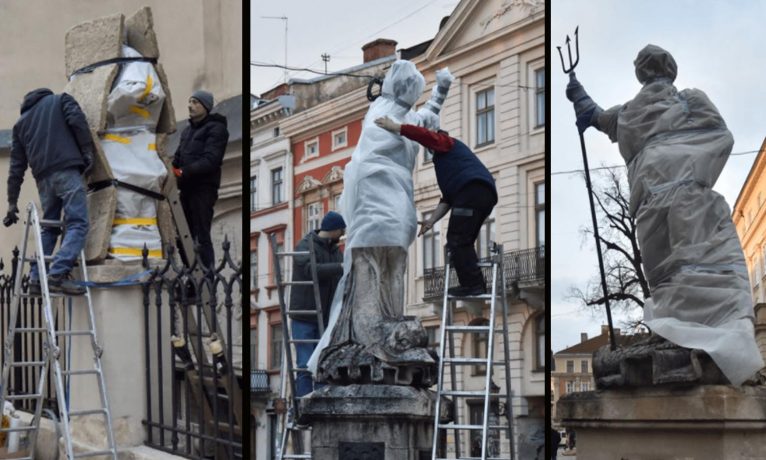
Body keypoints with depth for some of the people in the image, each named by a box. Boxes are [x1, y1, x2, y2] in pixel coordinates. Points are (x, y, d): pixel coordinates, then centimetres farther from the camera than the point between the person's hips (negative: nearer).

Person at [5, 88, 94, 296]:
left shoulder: (21, 122, 26)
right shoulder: (61, 100, 18)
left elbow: (16, 166, 20)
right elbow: (77, 120, -5)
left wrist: (12, 202, 20)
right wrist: (87, 151, 0)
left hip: (43, 177, 5)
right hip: (66, 170, -5)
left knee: (49, 228, 16)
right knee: (77, 224, -10)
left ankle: (36, 279, 8)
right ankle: (58, 274, -27)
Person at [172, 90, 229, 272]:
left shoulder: (215, 129, -7)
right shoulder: (188, 130, 21)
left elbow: (210, 160, -18)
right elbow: (179, 156, 19)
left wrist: (184, 172, -26)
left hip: (204, 188, -8)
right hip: (187, 187, 8)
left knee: (202, 235, -11)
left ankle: (208, 272, -10)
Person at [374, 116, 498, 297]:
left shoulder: (444, 141, 16)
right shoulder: (446, 158, 39)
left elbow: (424, 135, -7)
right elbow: (447, 198, 30)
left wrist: (395, 127, -10)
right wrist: (432, 220, 21)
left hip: (473, 189, -10)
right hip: (485, 194, 10)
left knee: (457, 240, -12)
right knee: (461, 242, 13)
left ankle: (472, 285, -20)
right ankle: (476, 285, 6)